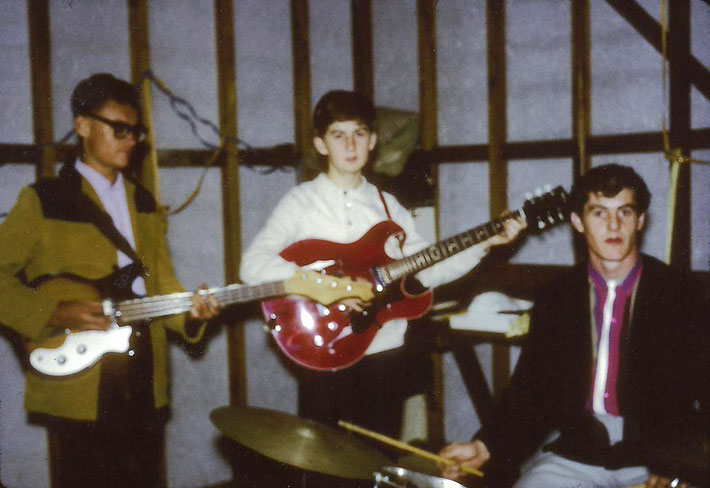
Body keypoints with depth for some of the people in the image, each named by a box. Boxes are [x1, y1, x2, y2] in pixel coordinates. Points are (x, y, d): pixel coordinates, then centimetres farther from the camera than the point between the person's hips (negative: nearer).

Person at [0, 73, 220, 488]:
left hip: (147, 380, 6)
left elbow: (160, 282, 13)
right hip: (79, 387, -5)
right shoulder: (44, 200, -3)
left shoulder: (144, 202, 15)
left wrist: (190, 308, -6)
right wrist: (54, 313, -17)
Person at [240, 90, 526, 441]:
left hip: (384, 351, 4)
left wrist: (484, 243, 0)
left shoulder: (387, 206, 11)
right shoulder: (302, 202, -4)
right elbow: (252, 265, -16)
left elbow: (427, 269, 10)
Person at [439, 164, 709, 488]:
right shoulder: (556, 299, 8)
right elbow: (530, 388, 6)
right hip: (573, 452, 2)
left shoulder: (680, 293, 1)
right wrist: (486, 446, -10)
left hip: (653, 458, -2)